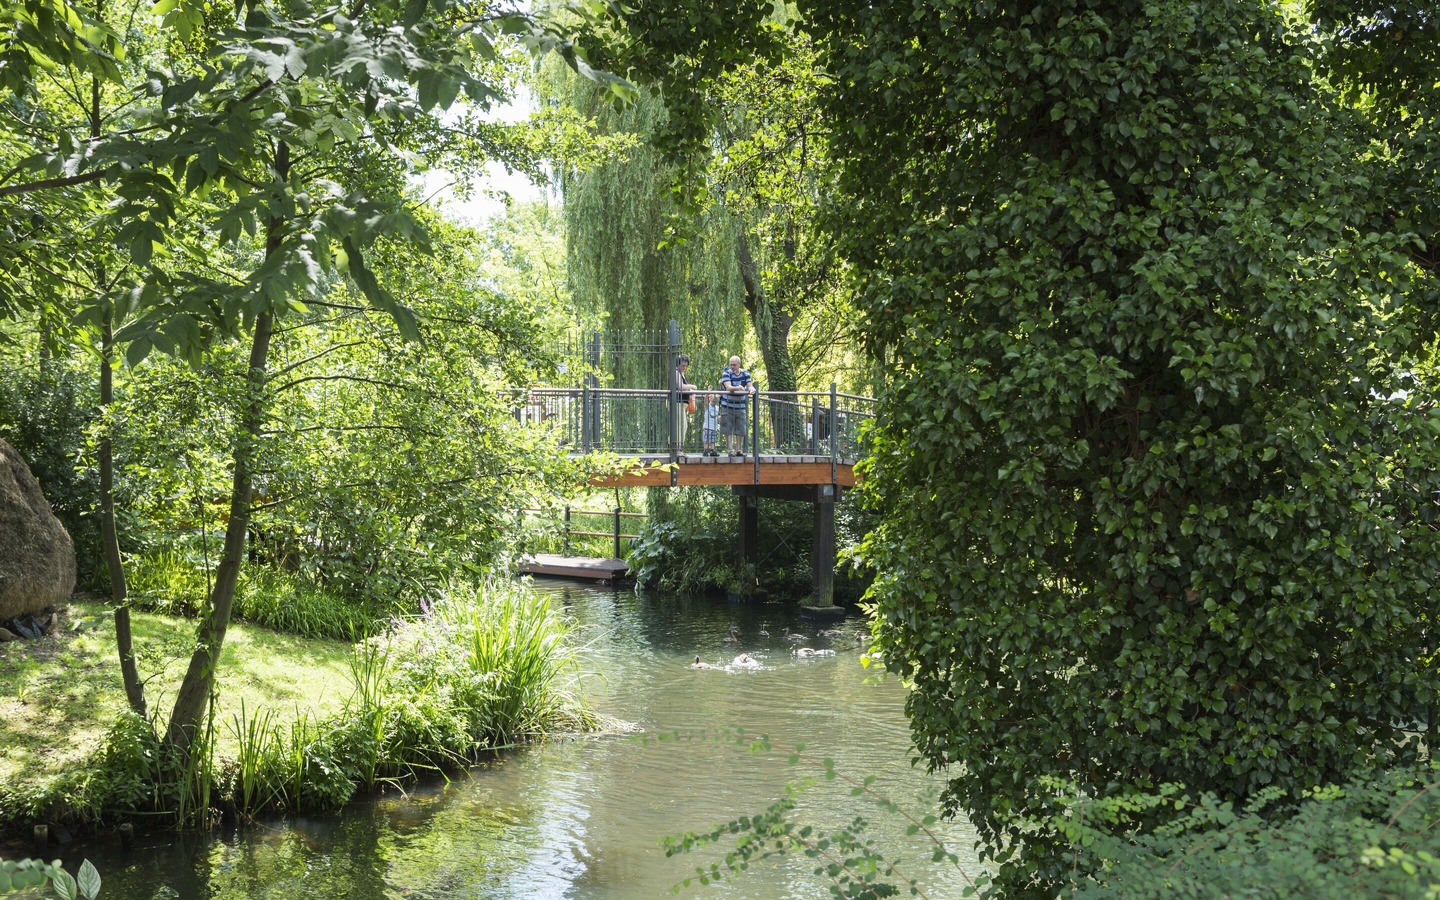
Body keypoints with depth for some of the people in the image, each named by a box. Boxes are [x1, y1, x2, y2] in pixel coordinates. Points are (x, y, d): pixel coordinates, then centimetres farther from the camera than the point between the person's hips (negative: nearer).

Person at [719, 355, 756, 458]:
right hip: (727, 406, -3)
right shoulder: (726, 374, -7)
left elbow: (750, 385, -4)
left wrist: (751, 388, -29)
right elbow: (728, 387, -22)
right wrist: (738, 388, -43)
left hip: (740, 406, 3)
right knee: (728, 430, -4)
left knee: (741, 430, 1)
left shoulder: (745, 374, 5)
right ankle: (730, 449, -3)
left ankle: (739, 449, 7)